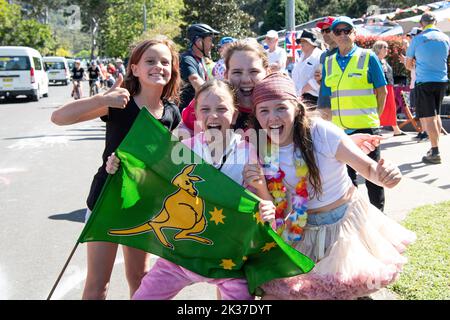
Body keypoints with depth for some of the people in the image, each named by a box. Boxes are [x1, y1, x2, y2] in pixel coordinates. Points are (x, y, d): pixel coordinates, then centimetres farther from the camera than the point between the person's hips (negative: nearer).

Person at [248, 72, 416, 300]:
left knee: (344, 289, 5)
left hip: (344, 221, -3)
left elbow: (368, 168, -17)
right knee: (273, 291, 6)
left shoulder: (322, 133, -23)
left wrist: (383, 175, -39)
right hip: (304, 230, 4)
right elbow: (273, 204, -6)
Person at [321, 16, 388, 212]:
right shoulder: (328, 62, 10)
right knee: (345, 173, 12)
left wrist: (374, 116, 2)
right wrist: (330, 119, 6)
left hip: (366, 126, -3)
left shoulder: (368, 57, -1)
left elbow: (381, 91, 3)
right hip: (339, 128, 4)